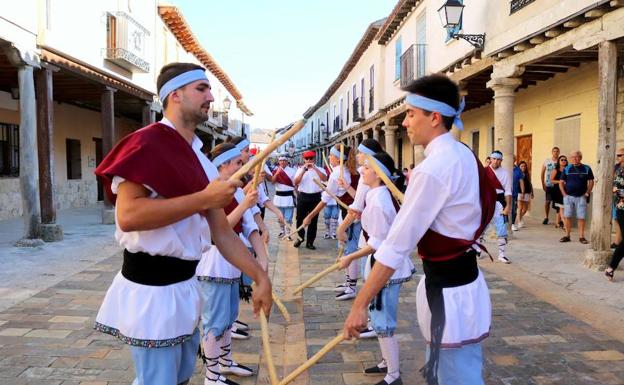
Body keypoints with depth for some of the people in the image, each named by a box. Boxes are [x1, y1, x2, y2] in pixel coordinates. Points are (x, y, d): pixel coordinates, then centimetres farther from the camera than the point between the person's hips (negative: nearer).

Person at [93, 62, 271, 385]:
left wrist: (260, 277, 7)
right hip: (151, 288, -9)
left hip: (186, 285, 9)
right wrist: (205, 199, -25)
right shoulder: (147, 142, -15)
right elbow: (128, 216, -28)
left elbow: (221, 232, 11)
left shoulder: (200, 160, 11)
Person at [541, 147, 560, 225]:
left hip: (557, 185, -1)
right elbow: (542, 173, 7)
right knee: (547, 201, 5)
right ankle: (546, 217, 18)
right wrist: (543, 184, 0)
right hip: (548, 185, 1)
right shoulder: (546, 161, 4)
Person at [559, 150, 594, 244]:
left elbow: (591, 181, 7)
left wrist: (587, 192, -2)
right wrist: (564, 193, 0)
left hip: (581, 197, -1)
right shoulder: (567, 169, 5)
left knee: (581, 217, 0)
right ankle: (567, 236, 10)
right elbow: (561, 182, 9)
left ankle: (581, 237, 7)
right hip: (568, 196, 1)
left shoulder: (586, 169, 3)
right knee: (567, 216, 2)